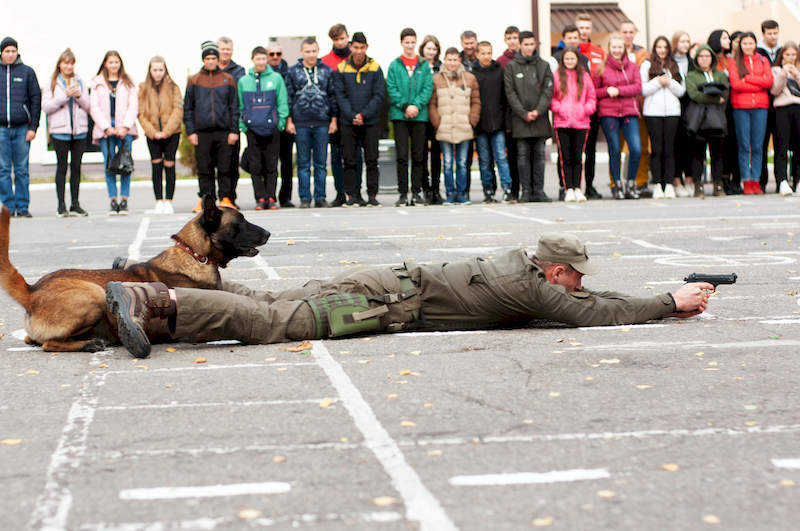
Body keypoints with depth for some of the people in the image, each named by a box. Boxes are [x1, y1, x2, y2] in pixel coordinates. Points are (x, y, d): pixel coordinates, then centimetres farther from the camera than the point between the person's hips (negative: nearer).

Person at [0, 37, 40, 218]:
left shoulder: (27, 72, 6)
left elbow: (36, 100, 5)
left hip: (22, 128, -1)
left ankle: (23, 207, 6)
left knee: (22, 170, 1)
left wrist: (33, 127, -3)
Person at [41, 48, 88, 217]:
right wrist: (64, 96, -13)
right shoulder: (52, 83, 4)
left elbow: (88, 107, 12)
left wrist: (79, 96, -7)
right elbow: (46, 106, -5)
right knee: (62, 167, -2)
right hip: (60, 130, -3)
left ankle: (75, 204, 9)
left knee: (76, 166, 4)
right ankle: (61, 205, 1)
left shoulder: (80, 82, 13)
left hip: (79, 130, 3)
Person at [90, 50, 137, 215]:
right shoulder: (97, 83, 10)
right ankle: (113, 201, 0)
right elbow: (94, 108, 4)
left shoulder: (128, 83, 11)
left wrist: (125, 127, -8)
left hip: (125, 129, 0)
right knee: (109, 165, -3)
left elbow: (133, 106, 4)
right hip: (104, 129, 0)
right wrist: (106, 127, -7)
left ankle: (124, 201, -3)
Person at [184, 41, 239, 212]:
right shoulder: (194, 80, 9)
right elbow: (187, 108, 9)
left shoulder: (228, 79, 8)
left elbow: (234, 107, 8)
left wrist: (234, 130, -1)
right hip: (202, 132, 0)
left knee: (225, 167, -1)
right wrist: (190, 131, 0)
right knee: (204, 168, 1)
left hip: (223, 131, 0)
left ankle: (225, 198, 5)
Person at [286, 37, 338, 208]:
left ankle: (320, 197, 8)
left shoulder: (327, 71, 8)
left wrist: (333, 119, 5)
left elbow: (333, 96, 10)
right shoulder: (293, 71, 6)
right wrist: (289, 120, 0)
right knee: (303, 162, 2)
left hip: (322, 123, 1)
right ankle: (305, 198, 6)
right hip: (301, 123, -1)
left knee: (321, 162, 3)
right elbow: (288, 97, 6)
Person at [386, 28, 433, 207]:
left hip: (419, 115, 1)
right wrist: (405, 106, -13)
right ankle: (403, 194, 1)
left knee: (418, 156, 4)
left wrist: (417, 105, -13)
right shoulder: (394, 65, 5)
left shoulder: (424, 65, 8)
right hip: (399, 115, -1)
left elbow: (428, 88, 1)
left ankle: (416, 192, 9)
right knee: (402, 156, -3)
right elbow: (391, 89, -1)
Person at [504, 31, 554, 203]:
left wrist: (538, 111, -11)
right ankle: (526, 190, 2)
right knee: (523, 155, -2)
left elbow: (548, 90, 3)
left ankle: (538, 190, 7)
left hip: (540, 117, 1)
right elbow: (510, 93, -1)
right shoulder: (511, 67, 5)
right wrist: (524, 113, -11)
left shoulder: (543, 66, 10)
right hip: (520, 119, -1)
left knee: (539, 155, 2)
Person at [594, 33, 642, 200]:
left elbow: (638, 87, 0)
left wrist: (619, 90, -11)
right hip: (608, 113, -1)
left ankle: (631, 185, 5)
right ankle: (617, 186, 7)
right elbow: (593, 91, 9)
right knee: (614, 150, -3)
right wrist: (607, 91, -10)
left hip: (629, 112, 1)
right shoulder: (601, 68, 8)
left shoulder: (632, 66, 12)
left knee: (636, 150, -10)